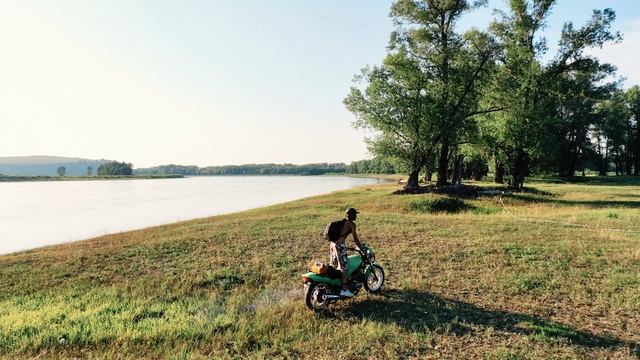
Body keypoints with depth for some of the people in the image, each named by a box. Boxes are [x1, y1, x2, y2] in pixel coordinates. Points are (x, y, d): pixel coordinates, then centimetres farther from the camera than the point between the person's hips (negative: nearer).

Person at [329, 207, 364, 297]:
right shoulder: (351, 224, -6)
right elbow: (355, 239, -7)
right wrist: (362, 248, 3)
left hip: (332, 244, 9)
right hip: (339, 245, -9)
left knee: (333, 266, 17)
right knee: (344, 267, -3)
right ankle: (344, 289, -2)